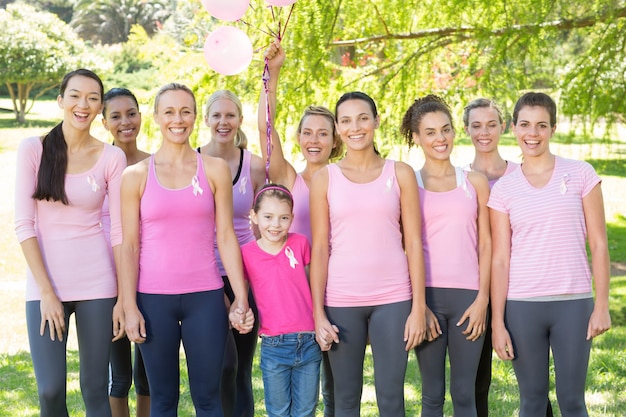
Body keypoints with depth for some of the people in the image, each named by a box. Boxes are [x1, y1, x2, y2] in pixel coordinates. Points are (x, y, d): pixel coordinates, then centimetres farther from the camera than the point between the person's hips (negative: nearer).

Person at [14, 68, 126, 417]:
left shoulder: (112, 157, 1)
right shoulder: (33, 150, -1)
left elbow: (119, 231, 2)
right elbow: (24, 225, -3)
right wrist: (46, 292, -9)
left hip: (97, 283, 1)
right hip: (45, 280, 0)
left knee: (95, 389, 3)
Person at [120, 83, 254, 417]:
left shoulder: (215, 170, 4)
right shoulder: (136, 175, 2)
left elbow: (226, 236, 4)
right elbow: (130, 245, 1)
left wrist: (241, 297, -1)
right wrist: (130, 307, -5)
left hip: (205, 296, 0)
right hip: (154, 298, 0)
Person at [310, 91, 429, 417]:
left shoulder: (400, 174, 5)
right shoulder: (324, 178, 4)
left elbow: (413, 243, 3)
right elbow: (319, 249, 2)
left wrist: (418, 307, -2)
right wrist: (318, 314, -3)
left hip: (392, 299, 0)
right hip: (341, 302, 0)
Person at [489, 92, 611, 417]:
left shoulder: (580, 174, 2)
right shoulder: (503, 189, 4)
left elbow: (598, 244, 2)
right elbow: (500, 259, 3)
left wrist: (602, 305, -4)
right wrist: (497, 322, -1)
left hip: (573, 303, -1)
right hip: (522, 305, 1)